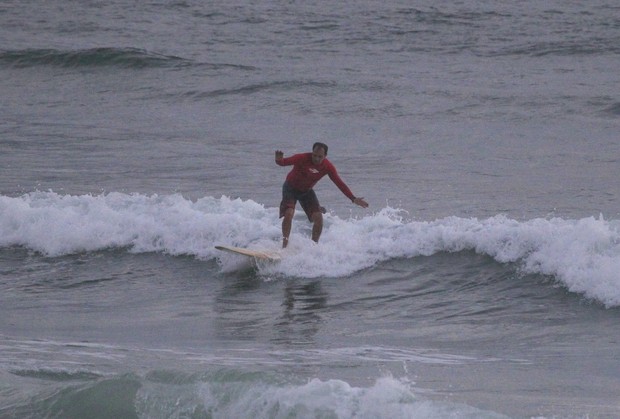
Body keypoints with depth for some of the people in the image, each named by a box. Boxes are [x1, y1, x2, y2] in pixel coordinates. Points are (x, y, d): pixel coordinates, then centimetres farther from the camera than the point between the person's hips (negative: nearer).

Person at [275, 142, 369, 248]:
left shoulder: (328, 167, -16)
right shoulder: (302, 158, -29)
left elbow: (339, 183, -10)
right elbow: (285, 162, -39)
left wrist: (353, 199, -14)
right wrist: (279, 160, -64)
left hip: (306, 190, 4)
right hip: (291, 188, -4)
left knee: (318, 217, -7)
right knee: (289, 213, -25)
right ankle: (285, 245, -15)